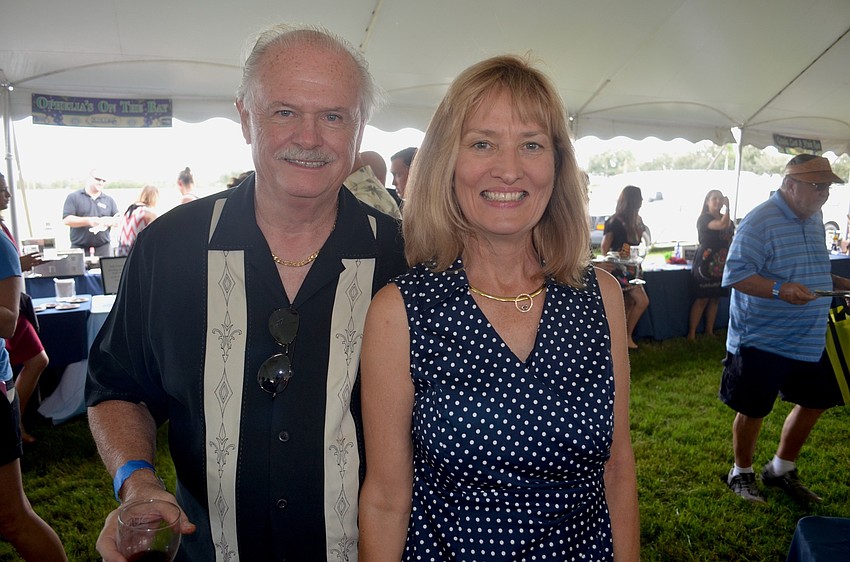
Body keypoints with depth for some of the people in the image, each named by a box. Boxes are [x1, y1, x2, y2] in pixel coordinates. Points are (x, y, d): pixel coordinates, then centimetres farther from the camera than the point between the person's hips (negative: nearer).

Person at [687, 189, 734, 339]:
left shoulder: (728, 220, 14)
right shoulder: (704, 218, -7)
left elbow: (732, 240, 21)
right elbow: (722, 225, -26)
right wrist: (728, 207, -11)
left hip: (722, 264, 6)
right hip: (705, 263, -6)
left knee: (715, 299, 8)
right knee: (702, 299, -6)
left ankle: (709, 331, 18)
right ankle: (691, 333, -1)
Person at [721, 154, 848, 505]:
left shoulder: (814, 218, 10)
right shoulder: (759, 222, -18)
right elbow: (735, 275, -24)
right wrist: (779, 289, -35)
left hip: (811, 340, 8)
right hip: (761, 340, -8)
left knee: (814, 402, 17)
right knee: (754, 410, 7)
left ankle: (782, 469, 36)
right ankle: (741, 473, 29)